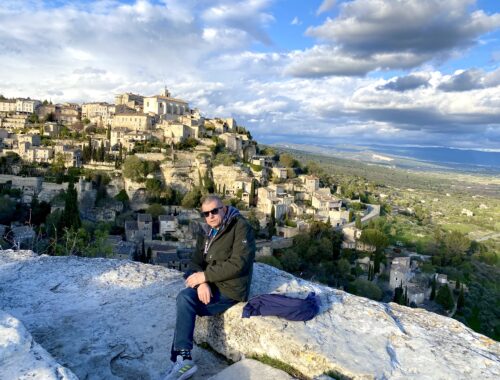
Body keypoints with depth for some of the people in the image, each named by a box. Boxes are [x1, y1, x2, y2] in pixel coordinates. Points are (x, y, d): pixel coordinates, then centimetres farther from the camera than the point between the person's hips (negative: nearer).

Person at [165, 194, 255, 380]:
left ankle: (181, 358, -9)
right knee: (184, 297, -18)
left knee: (185, 302, -19)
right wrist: (202, 282, -15)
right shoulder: (207, 233, 12)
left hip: (231, 288, -7)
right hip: (212, 285, 7)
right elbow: (196, 262, 8)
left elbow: (238, 263, -23)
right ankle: (183, 358, -14)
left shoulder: (241, 227, -13)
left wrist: (205, 275, -18)